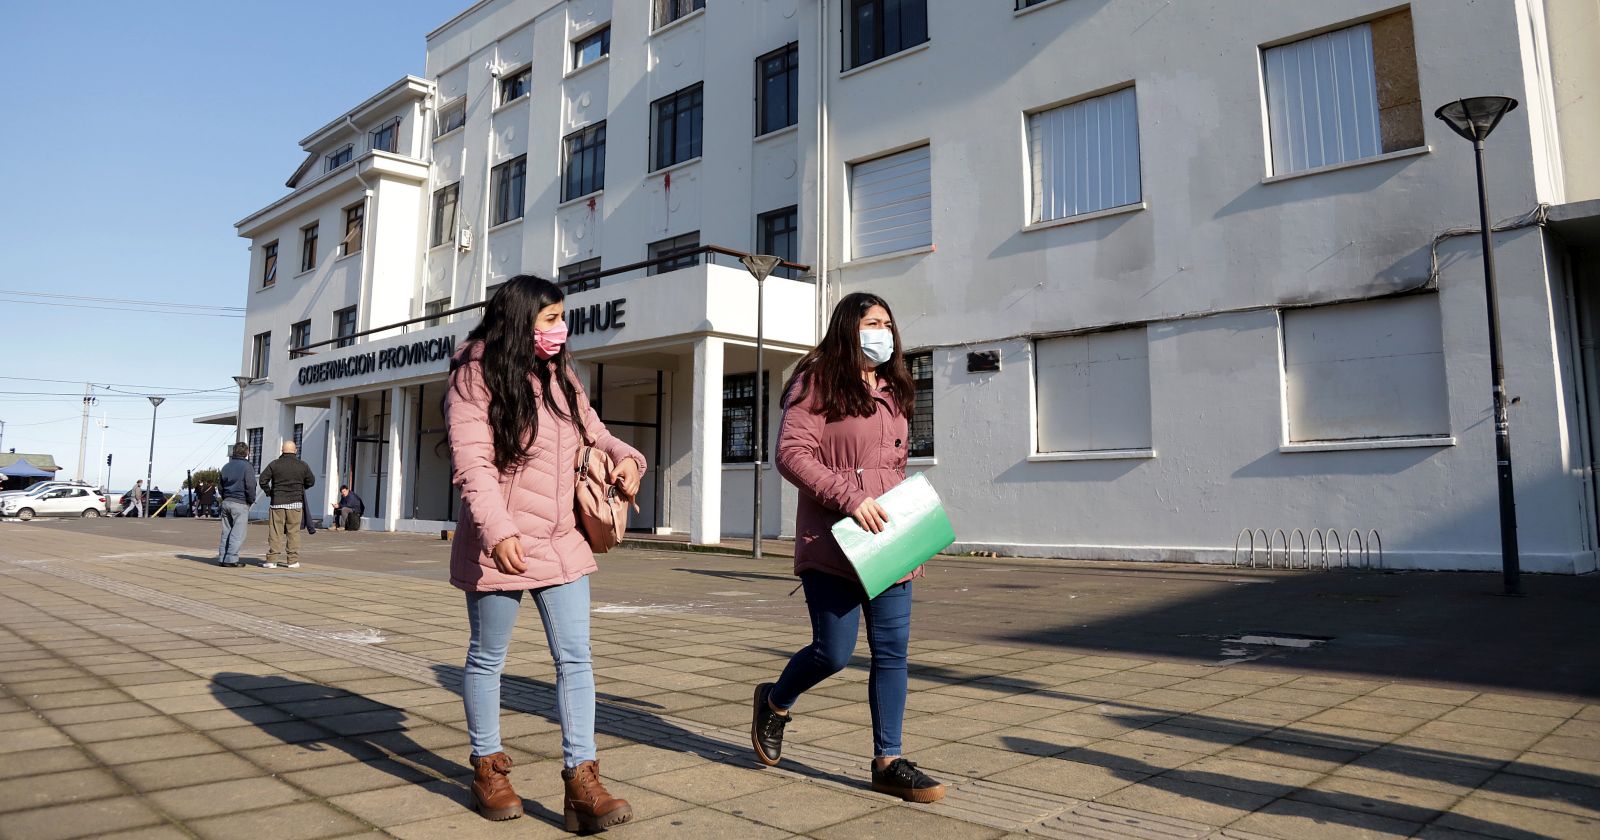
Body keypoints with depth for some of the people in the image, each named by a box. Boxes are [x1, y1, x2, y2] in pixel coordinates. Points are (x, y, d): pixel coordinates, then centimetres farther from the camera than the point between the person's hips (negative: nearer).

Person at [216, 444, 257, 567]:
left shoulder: (226, 467, 15)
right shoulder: (247, 467, -9)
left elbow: (220, 486, 19)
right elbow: (250, 487, -15)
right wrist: (251, 500, -2)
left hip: (226, 502, 7)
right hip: (240, 504, -7)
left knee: (226, 532, 11)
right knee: (238, 533, -5)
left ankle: (222, 558, 11)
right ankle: (231, 559, -9)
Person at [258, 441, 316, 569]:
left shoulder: (274, 464, -1)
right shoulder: (302, 465, 2)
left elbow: (263, 480, -4)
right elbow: (311, 481, 8)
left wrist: (268, 491, 13)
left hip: (277, 502, -1)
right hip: (295, 502, 1)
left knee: (275, 532, 2)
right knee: (294, 532, 4)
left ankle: (272, 560, 1)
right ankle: (293, 560, 4)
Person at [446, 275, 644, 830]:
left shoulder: (561, 377, 9)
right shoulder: (477, 377, -10)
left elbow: (592, 431, 20)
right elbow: (471, 461, -19)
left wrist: (625, 456, -3)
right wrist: (497, 529, -32)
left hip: (562, 544, 6)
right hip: (501, 547, -6)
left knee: (576, 659, 1)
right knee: (488, 658, 12)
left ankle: (581, 783, 6)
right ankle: (487, 769, 30)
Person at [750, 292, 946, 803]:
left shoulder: (893, 392, 17)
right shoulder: (819, 382, -6)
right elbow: (792, 453, -15)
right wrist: (851, 497, -22)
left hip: (887, 545, 7)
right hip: (831, 545, -7)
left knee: (892, 651, 5)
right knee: (834, 652, -2)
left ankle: (888, 762, 16)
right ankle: (774, 703, 29)